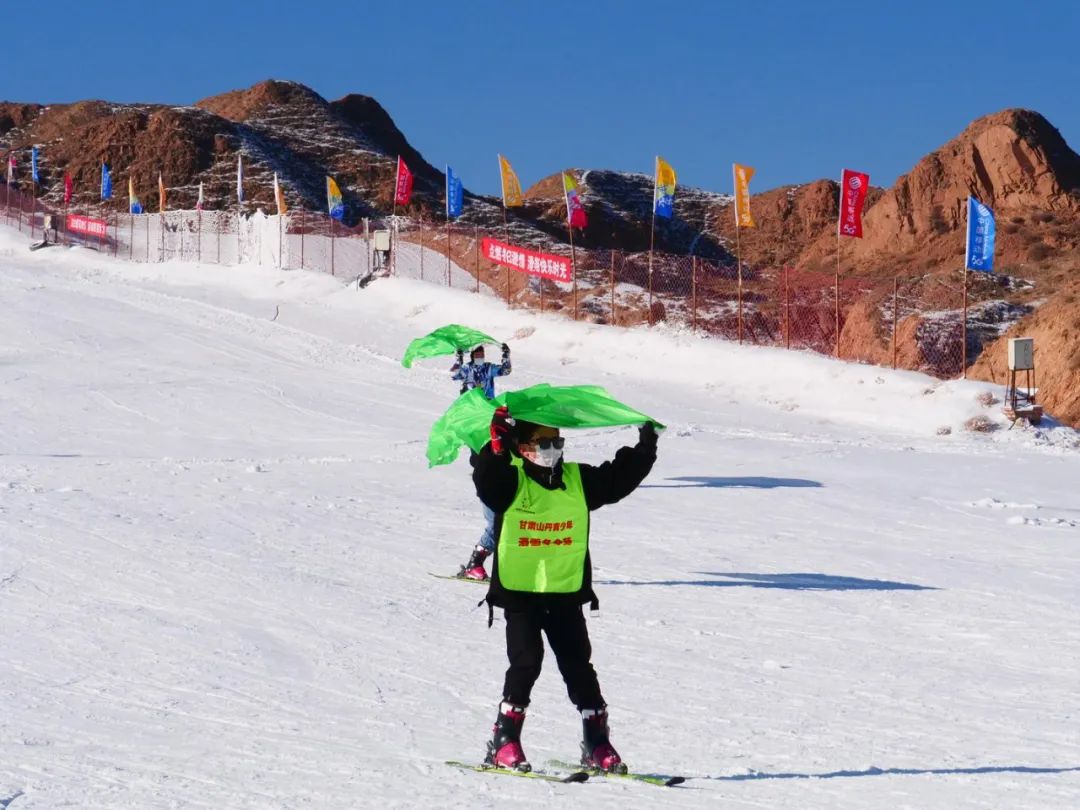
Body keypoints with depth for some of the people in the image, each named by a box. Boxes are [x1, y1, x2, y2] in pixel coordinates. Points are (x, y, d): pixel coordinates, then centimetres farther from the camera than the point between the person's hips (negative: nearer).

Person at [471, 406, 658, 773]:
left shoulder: (579, 480, 7)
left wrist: (645, 448, 7)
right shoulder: (509, 480, -7)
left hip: (566, 594, 4)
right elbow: (486, 479, -26)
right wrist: (496, 448, -41)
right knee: (526, 663, -10)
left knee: (578, 665, 6)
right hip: (519, 592, -4)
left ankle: (596, 743, 13)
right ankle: (504, 742, -1)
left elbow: (617, 479, 14)